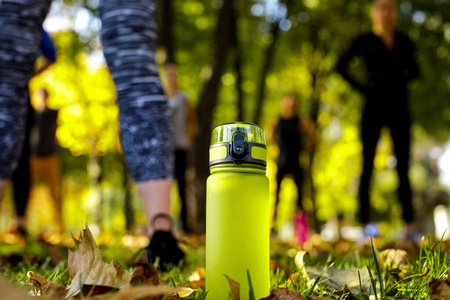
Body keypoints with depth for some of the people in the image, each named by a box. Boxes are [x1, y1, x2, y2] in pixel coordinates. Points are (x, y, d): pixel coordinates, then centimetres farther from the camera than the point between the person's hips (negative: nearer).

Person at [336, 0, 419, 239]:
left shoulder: (404, 42, 11)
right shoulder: (366, 41, 3)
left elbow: (413, 70, 24)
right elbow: (341, 65, 8)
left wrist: (403, 79, 4)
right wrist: (361, 87, -1)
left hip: (399, 108, 3)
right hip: (374, 108, -2)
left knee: (403, 167, 0)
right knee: (367, 166, -3)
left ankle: (409, 224, 2)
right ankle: (365, 223, -1)